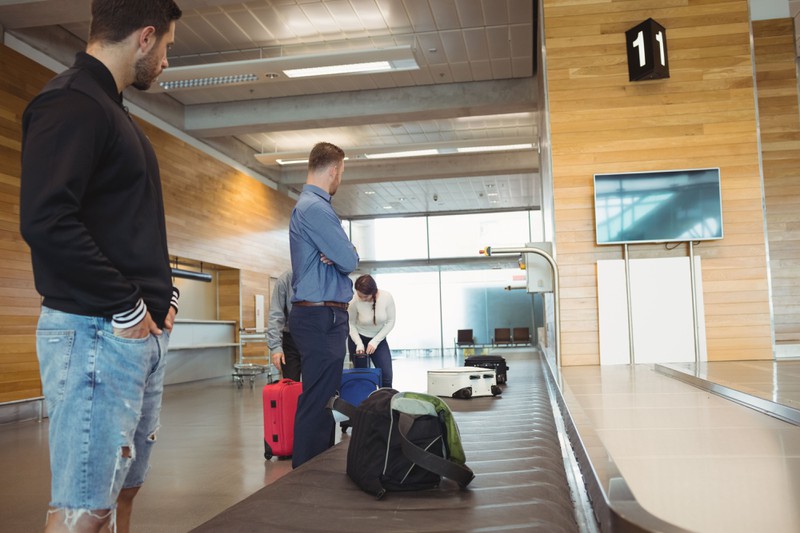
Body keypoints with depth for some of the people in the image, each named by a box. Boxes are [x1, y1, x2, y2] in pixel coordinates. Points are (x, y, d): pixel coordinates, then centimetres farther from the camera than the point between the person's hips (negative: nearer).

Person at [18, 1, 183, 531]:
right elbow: (45, 221, -23)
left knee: (123, 486, 16)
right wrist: (126, 308, -16)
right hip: (96, 330, -9)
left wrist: (164, 294, 11)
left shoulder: (112, 109, 20)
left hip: (145, 329, 10)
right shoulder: (72, 102, -10)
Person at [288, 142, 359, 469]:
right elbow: (350, 261, -16)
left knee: (322, 401, 16)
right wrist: (342, 255, 6)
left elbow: (343, 256, 19)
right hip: (322, 317, -11)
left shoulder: (308, 205, 20)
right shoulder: (315, 208, -15)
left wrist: (336, 255, -3)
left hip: (319, 317, 11)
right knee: (318, 402, -7)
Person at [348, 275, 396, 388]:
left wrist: (375, 341, -16)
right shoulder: (355, 301, -25)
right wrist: (359, 344, -22)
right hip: (358, 338, -1)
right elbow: (351, 324, -11)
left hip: (379, 339, 2)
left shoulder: (387, 297, -22)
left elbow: (390, 322, -12)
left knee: (386, 376, -7)